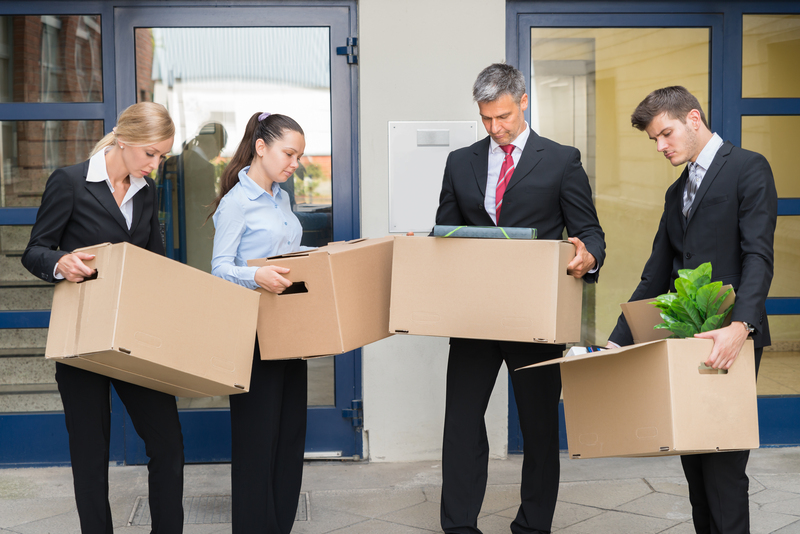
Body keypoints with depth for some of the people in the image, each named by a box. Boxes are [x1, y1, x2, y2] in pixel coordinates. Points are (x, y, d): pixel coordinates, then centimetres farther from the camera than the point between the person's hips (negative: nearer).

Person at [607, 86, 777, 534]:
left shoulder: (748, 168, -2)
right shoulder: (678, 192, 22)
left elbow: (758, 256, -14)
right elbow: (656, 274, 20)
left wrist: (742, 325, -29)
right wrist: (618, 342, 12)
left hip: (729, 339, -7)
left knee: (722, 462, -9)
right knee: (692, 456, 8)